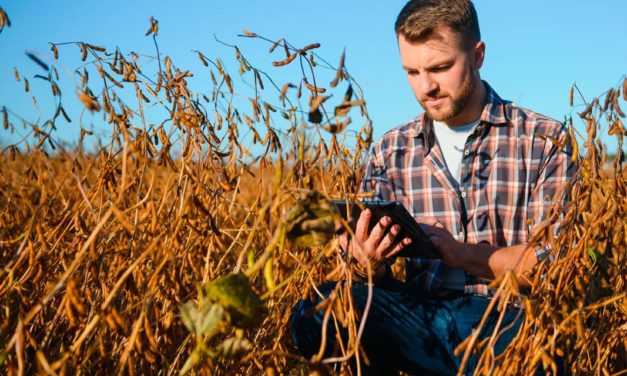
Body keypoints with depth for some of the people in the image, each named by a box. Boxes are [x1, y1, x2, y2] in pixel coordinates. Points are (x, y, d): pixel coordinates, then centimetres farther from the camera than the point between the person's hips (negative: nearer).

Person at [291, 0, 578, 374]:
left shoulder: (546, 141, 4)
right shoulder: (391, 151, 12)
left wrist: (462, 254, -17)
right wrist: (370, 264, -15)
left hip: (512, 318, -4)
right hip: (423, 316, 5)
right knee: (317, 312, -25)